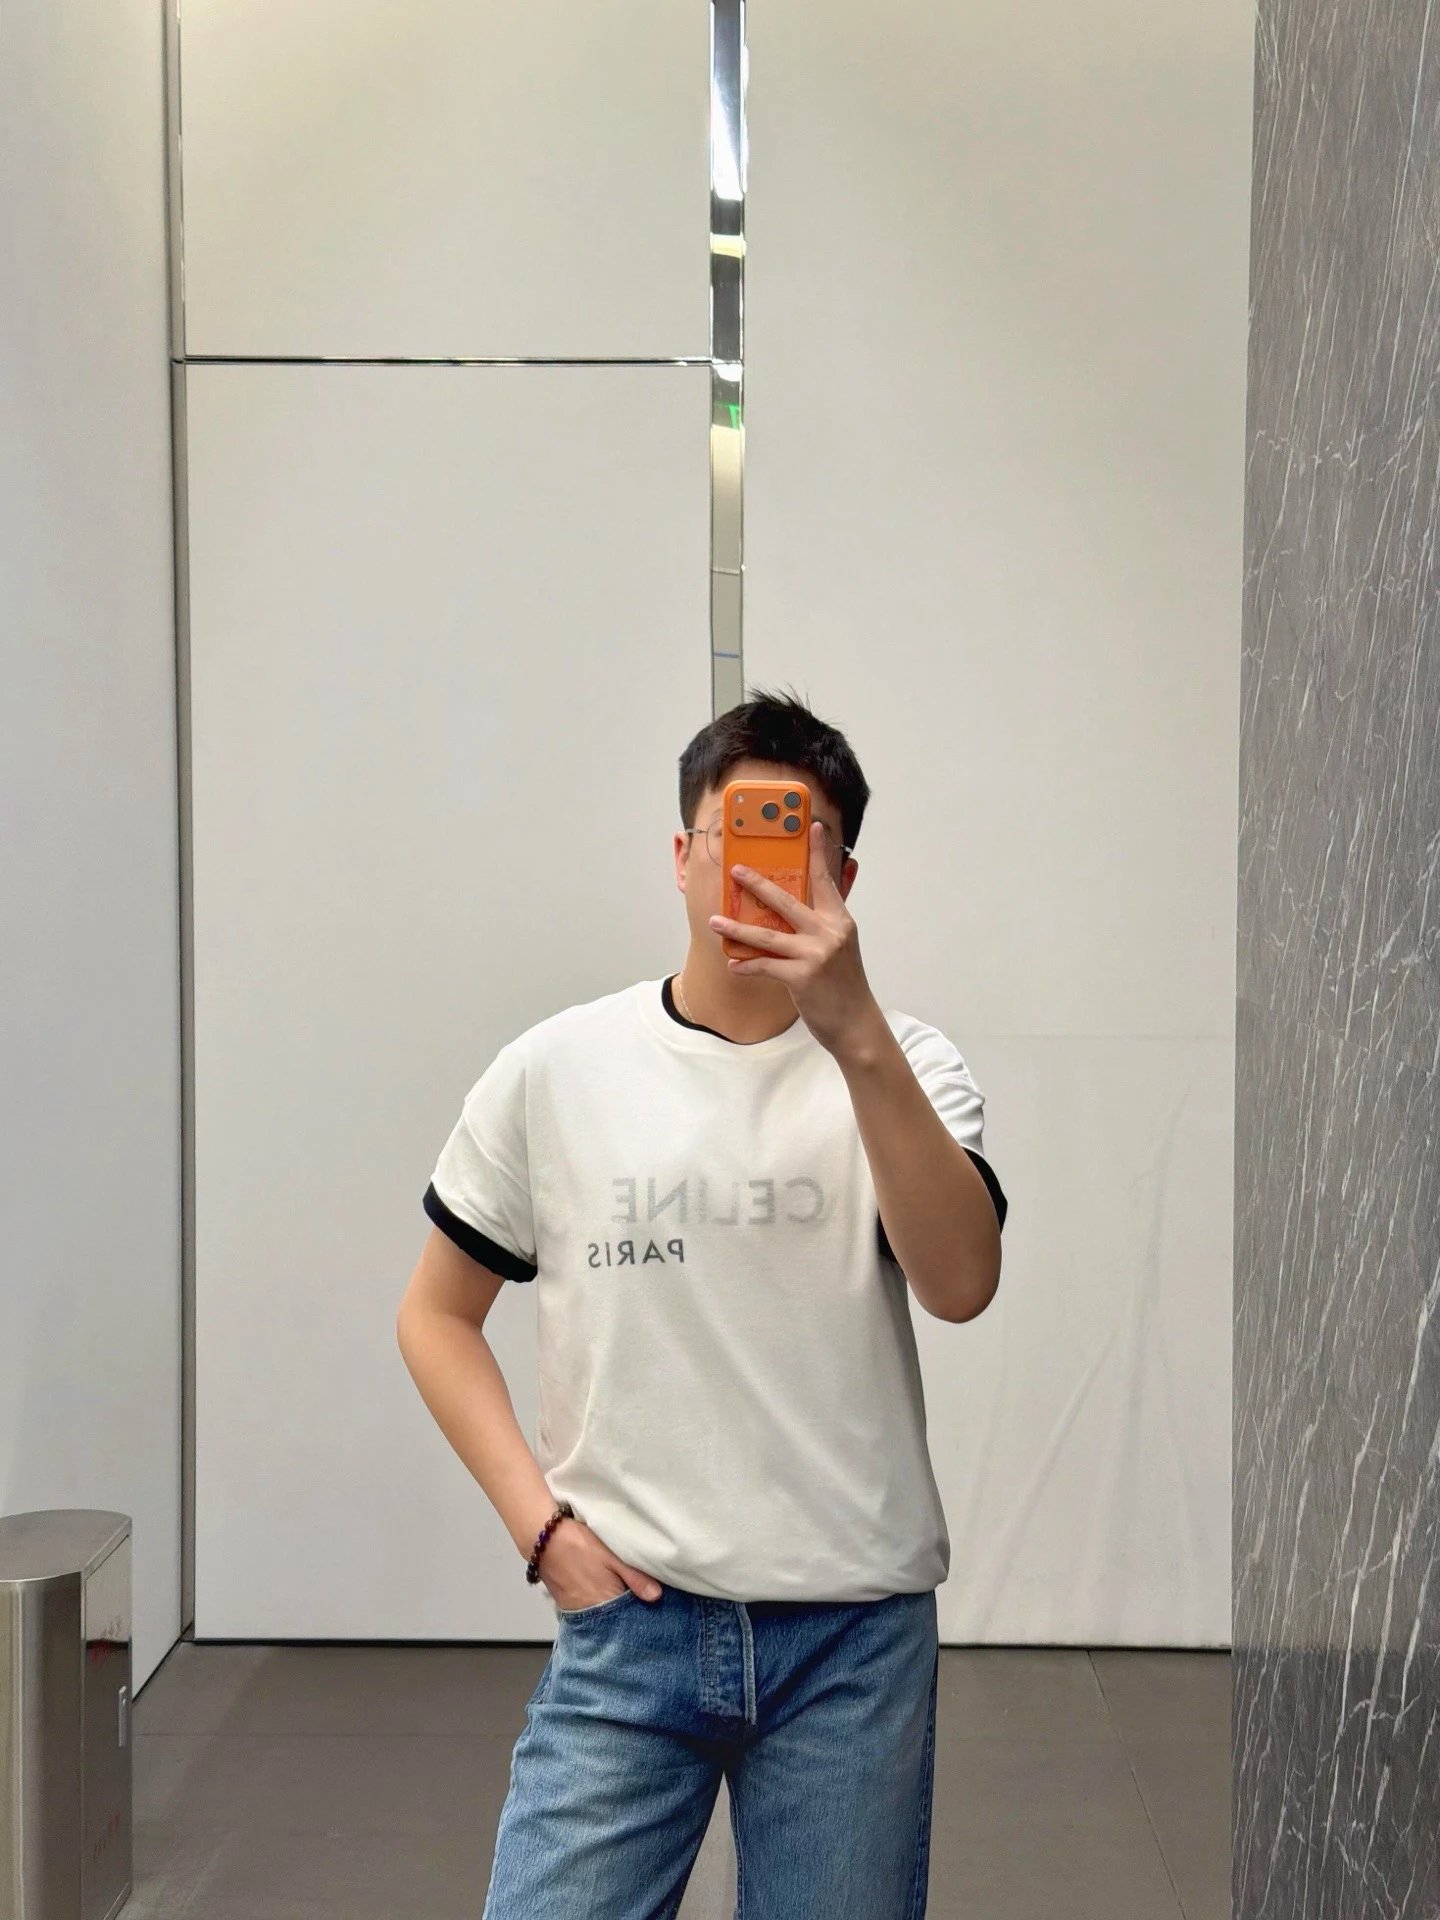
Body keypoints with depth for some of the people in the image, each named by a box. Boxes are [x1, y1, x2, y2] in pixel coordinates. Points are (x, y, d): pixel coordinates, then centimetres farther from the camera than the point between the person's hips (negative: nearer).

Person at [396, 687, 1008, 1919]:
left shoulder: (903, 1066, 0)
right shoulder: (554, 1071, 0)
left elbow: (960, 1286, -18)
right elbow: (437, 1316, 9)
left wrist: (857, 1036, -27)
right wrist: (539, 1519, -3)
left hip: (854, 1632, 1)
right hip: (627, 1622, 0)